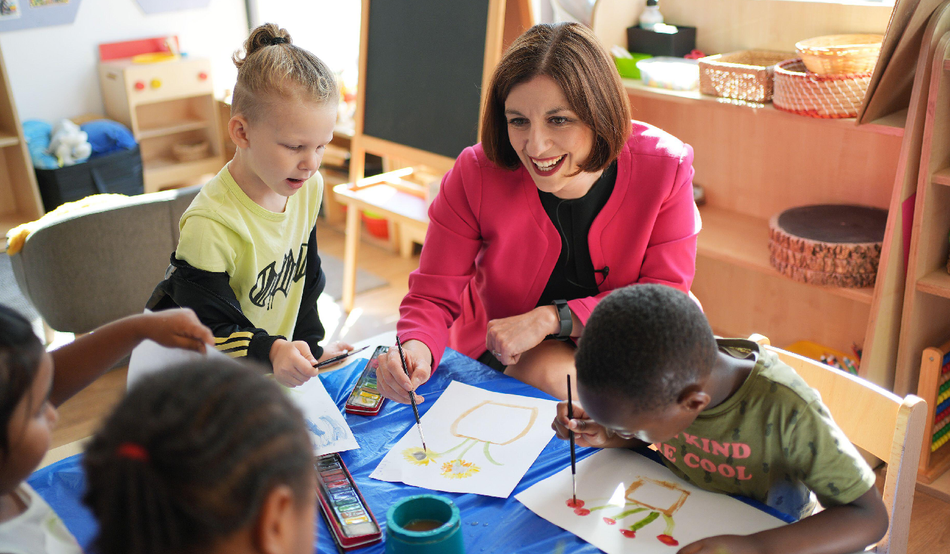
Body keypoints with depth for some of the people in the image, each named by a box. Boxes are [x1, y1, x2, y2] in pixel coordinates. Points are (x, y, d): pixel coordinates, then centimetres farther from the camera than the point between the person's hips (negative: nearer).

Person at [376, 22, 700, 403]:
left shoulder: (663, 168, -20)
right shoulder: (476, 175, -20)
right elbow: (434, 297, -14)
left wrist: (551, 318, -26)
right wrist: (417, 349, -38)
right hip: (494, 357, -3)